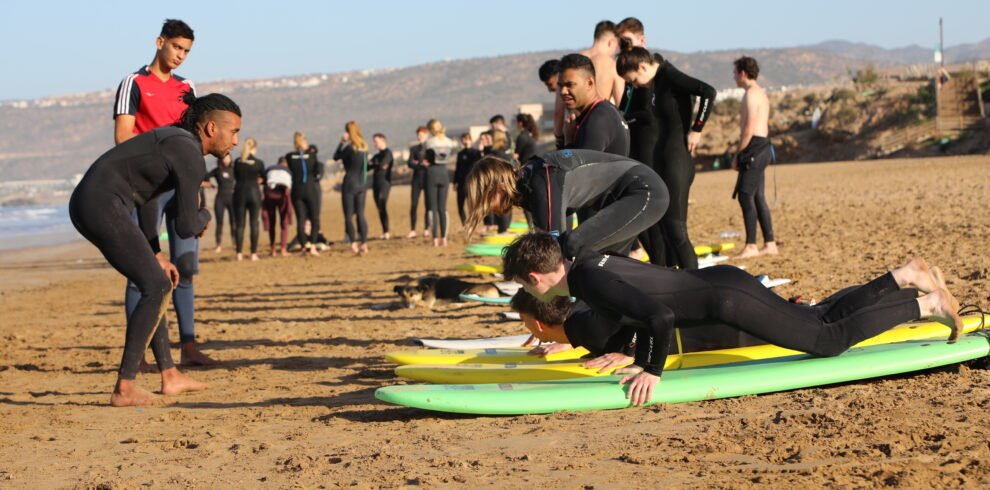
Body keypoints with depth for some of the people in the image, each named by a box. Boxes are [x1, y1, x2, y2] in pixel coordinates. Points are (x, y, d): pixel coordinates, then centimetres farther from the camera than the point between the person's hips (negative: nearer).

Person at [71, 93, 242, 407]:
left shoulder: (178, 142, 20)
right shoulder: (192, 160, -12)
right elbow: (185, 228, -11)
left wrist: (156, 254, 30)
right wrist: (204, 217, 13)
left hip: (88, 206, 10)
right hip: (102, 208, -10)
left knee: (156, 283, 19)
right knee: (157, 289, -7)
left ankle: (169, 376, 24)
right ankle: (124, 389, -8)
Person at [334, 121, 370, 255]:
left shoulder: (349, 147, -15)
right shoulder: (364, 147, 5)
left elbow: (336, 157, -4)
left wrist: (342, 142, 1)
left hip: (350, 183, -6)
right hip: (362, 184, 6)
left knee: (349, 216, -1)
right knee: (360, 214, 10)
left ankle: (353, 243, -9)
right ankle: (364, 244, 7)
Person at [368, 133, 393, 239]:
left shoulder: (387, 153, -3)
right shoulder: (377, 156, 19)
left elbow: (381, 165, -16)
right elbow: (367, 167, 13)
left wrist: (372, 164, 1)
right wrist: (377, 165, -6)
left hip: (384, 182, -8)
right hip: (376, 183, 8)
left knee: (382, 207, -14)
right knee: (380, 208, 5)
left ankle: (386, 233, -16)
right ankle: (384, 232, 8)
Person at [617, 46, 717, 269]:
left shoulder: (670, 76, -13)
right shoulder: (658, 81, 13)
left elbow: (708, 92, -25)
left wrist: (696, 130, -18)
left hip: (676, 160, -10)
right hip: (664, 159, 10)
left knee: (675, 228, -11)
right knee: (665, 226, 13)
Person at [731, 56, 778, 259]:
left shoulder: (751, 94, -11)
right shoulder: (761, 93, 21)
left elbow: (749, 128, -17)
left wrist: (738, 155, -13)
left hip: (754, 148, -10)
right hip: (763, 147, 10)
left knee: (745, 196, -11)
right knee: (758, 197, 11)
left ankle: (751, 246, -13)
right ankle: (770, 244, 12)